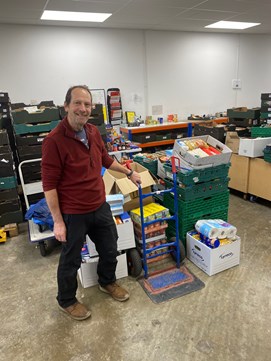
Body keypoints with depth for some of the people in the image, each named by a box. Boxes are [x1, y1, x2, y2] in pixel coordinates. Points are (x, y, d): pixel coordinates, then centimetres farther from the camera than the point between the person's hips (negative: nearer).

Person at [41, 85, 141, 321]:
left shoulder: (93, 132, 0)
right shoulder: (54, 140, -22)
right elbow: (49, 185, -18)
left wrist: (129, 172, 23)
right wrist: (58, 221, -16)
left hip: (100, 207, 7)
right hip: (73, 214, -6)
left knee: (110, 250, 22)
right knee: (71, 260, 14)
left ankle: (107, 282, 50)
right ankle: (66, 301, 41)